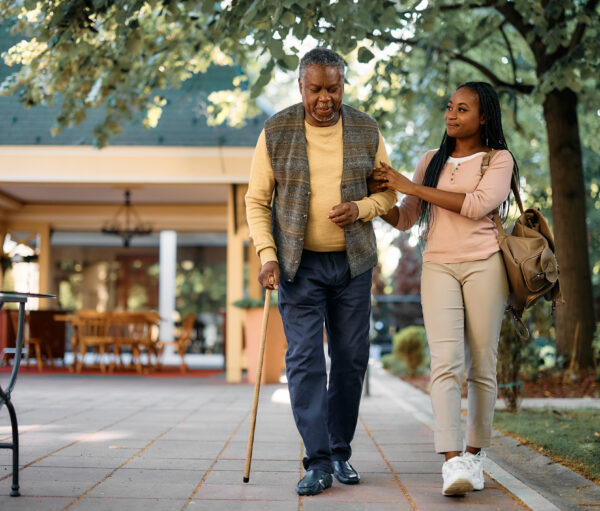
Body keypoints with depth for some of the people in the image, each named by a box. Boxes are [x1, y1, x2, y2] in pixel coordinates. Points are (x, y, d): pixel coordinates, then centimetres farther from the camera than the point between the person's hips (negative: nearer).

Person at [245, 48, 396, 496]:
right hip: (300, 263, -2)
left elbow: (388, 192, 8)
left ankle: (340, 452, 20)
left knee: (351, 358, 5)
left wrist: (361, 208, -13)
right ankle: (318, 462, -4)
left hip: (353, 261, 2)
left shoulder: (366, 132, 0)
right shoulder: (276, 133, -5)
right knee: (304, 358, -8)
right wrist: (267, 255, -13)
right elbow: (257, 201, -1)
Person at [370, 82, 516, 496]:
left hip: (484, 264, -2)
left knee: (481, 366, 0)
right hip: (438, 266, 2)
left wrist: (410, 186, -10)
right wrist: (379, 196, -2)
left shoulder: (499, 160, 6)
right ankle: (453, 462, -20)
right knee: (446, 363, -13)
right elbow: (404, 219, 18)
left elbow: (478, 205, -12)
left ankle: (475, 454, 15)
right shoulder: (432, 162, 18)